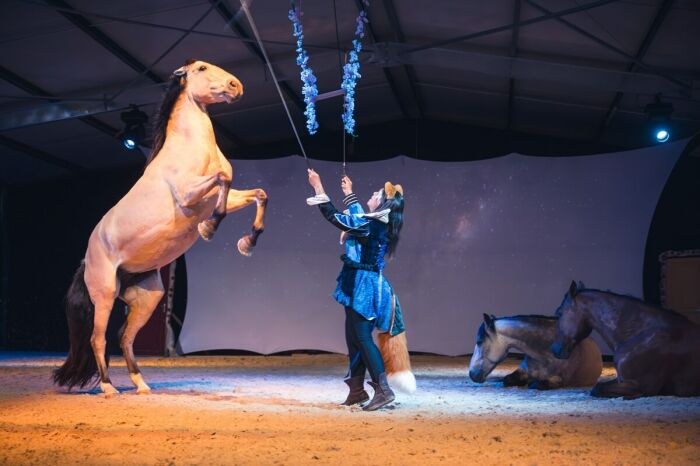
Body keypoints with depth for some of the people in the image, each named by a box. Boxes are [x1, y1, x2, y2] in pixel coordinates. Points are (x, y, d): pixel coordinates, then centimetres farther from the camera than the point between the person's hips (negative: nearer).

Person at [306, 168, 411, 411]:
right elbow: (357, 218, 34)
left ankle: (383, 390, -11)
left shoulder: (372, 225, -17)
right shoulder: (376, 223, 10)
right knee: (354, 337, 13)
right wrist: (348, 193, 43)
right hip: (362, 287, 10)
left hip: (363, 287, -10)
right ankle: (357, 390, 18)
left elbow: (334, 217, -16)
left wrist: (318, 188, -8)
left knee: (362, 337, -10)